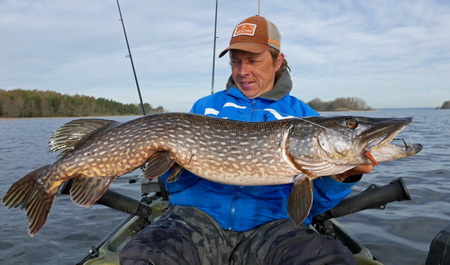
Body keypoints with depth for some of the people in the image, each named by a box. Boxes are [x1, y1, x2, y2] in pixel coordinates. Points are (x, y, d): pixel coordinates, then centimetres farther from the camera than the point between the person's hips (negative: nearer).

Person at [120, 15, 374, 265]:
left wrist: (340, 177, -15)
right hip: (199, 214, 1)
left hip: (273, 224, 1)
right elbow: (176, 185, 13)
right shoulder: (205, 107, 13)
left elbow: (312, 200, 5)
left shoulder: (304, 117, 10)